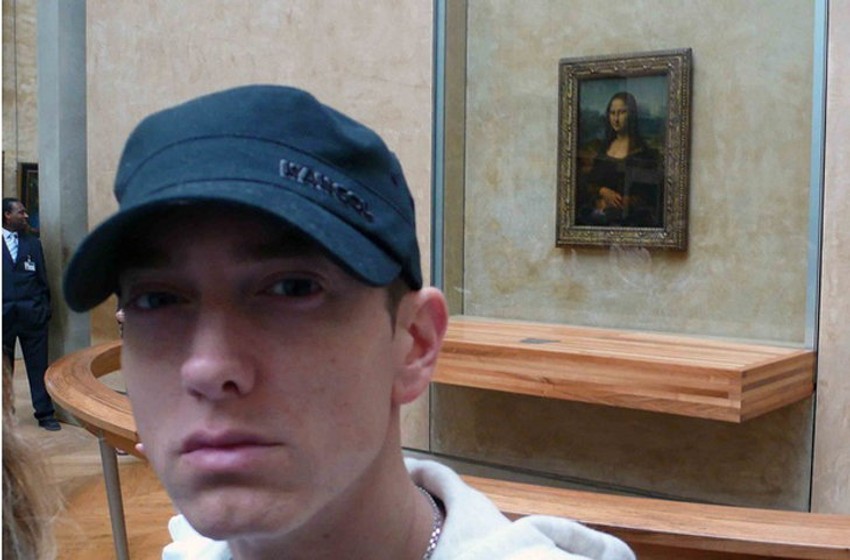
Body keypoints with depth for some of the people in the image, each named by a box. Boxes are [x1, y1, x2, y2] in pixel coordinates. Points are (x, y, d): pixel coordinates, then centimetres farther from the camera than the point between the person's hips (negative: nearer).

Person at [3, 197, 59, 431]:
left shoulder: (33, 243, 11)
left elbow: (42, 278, 11)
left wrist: (44, 307, 5)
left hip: (32, 313, 2)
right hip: (5, 313, -2)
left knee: (38, 366, 4)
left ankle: (45, 413, 10)